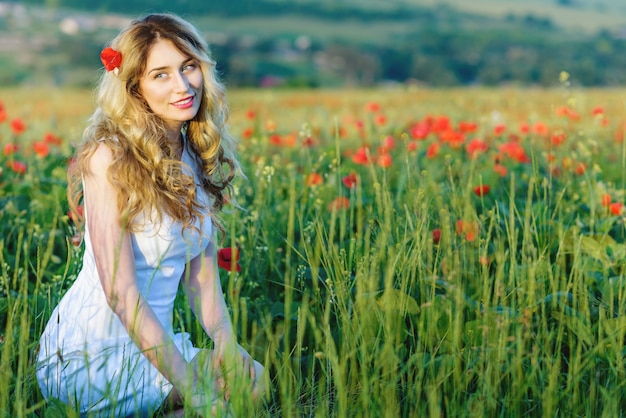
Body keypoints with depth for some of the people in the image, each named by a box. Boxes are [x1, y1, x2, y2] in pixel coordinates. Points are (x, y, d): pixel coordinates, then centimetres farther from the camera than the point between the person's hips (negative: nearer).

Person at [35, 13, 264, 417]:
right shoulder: (110, 158, -16)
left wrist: (227, 346, -10)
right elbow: (120, 292, -22)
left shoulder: (198, 158, 7)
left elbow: (201, 273, 7)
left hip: (151, 346, 8)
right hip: (90, 356, -8)